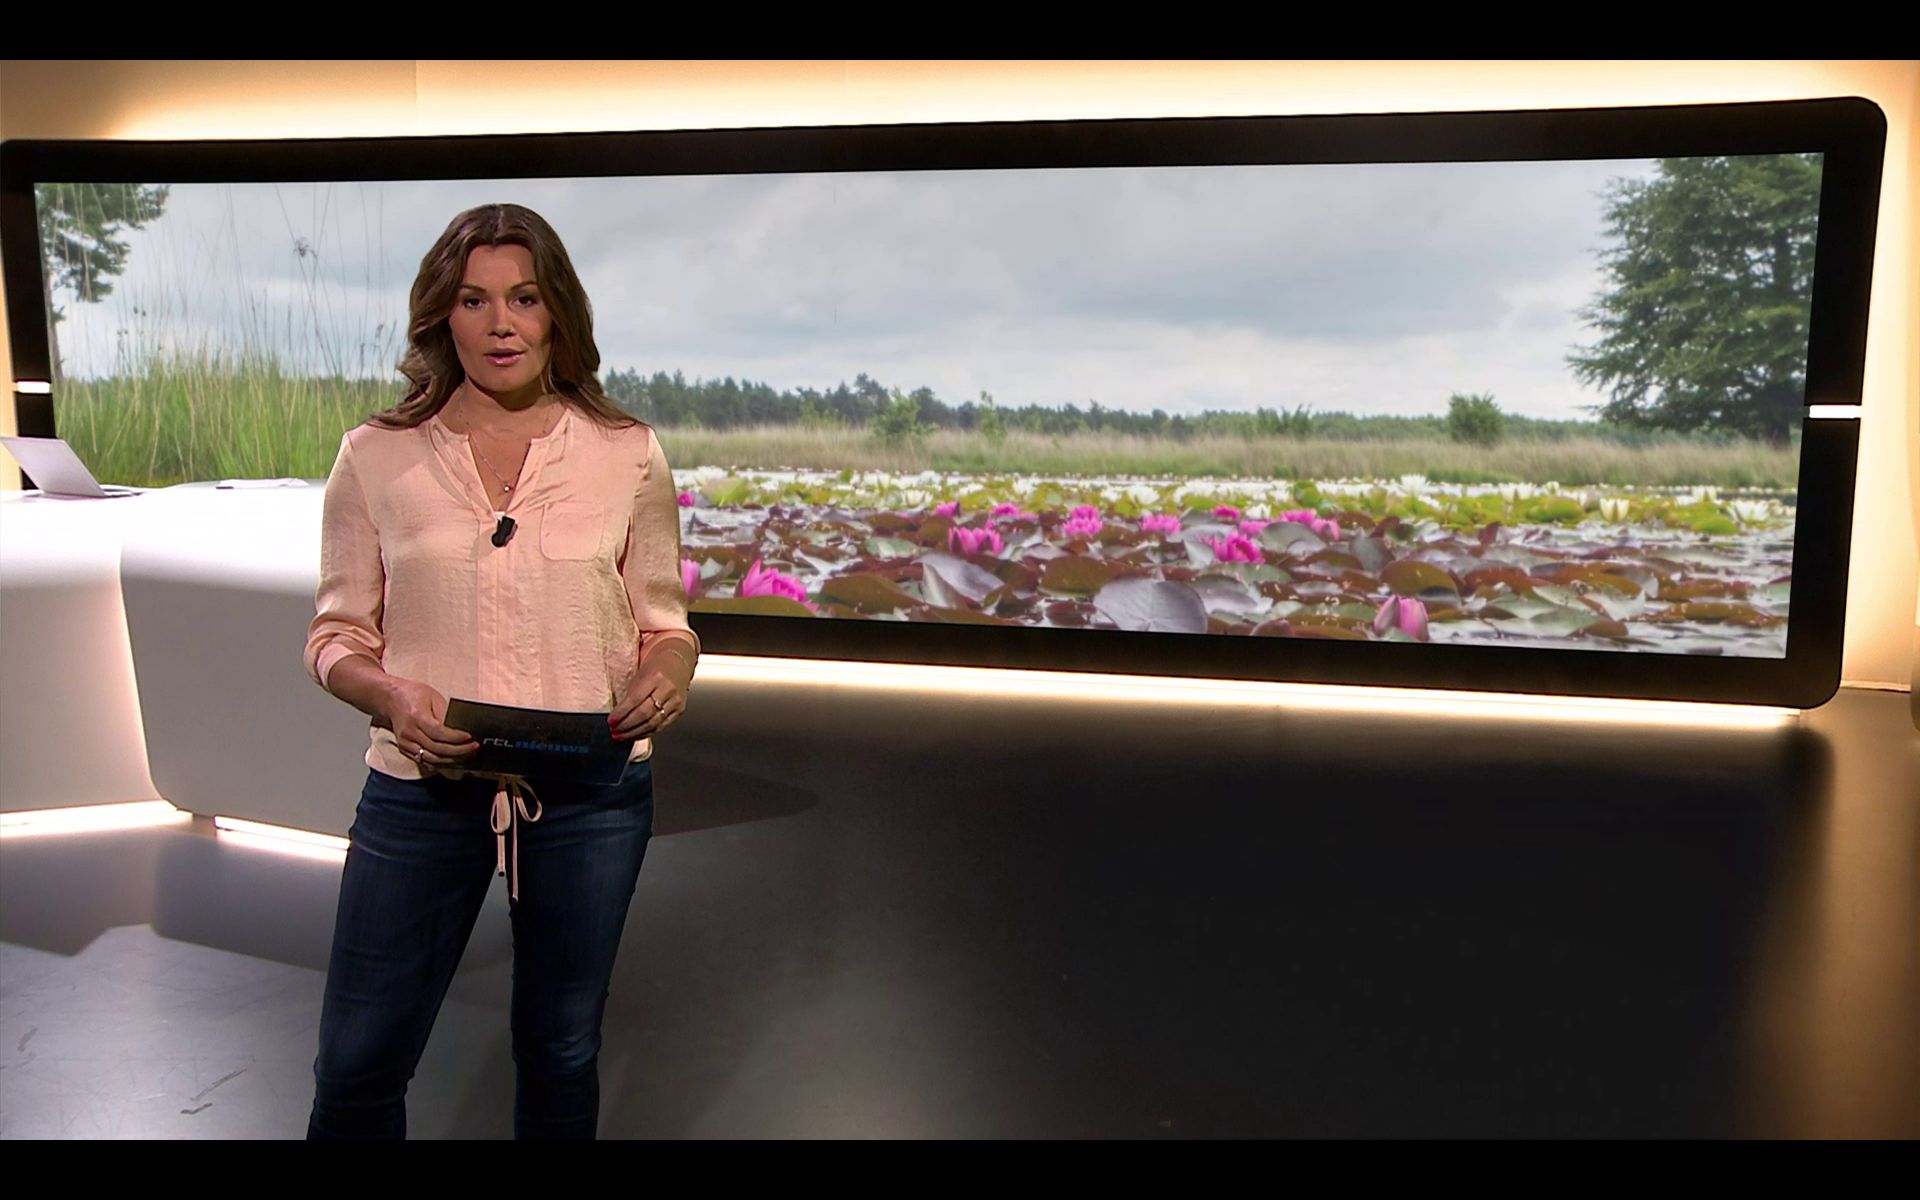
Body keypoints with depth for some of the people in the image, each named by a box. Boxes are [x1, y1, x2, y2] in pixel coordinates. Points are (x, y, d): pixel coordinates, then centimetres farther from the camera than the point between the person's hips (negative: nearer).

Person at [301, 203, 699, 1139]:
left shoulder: (627, 455, -1)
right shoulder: (376, 456, -2)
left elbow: (662, 622, 6)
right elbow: (336, 636, 3)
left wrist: (670, 669, -17)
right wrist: (390, 694, -18)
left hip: (591, 792, 0)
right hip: (421, 785, 0)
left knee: (561, 1052, 18)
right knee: (357, 1062, 10)